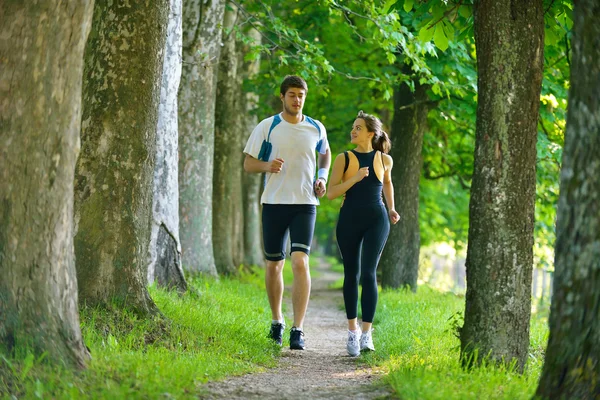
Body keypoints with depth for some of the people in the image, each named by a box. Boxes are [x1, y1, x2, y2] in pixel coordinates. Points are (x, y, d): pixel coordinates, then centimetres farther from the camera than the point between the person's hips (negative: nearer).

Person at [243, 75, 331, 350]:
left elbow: (325, 155, 26)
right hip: (274, 202, 0)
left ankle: (298, 331, -18)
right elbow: (248, 164, 3)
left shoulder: (316, 129, 6)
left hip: (304, 204, 0)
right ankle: (277, 322, 30)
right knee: (274, 265, 9)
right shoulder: (267, 127, 0)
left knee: (300, 262, -16)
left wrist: (322, 177, 6)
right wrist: (267, 165, -19)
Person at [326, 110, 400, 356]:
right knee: (351, 275, 6)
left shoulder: (384, 160, 5)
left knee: (368, 273, -14)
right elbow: (331, 193, -6)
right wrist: (355, 178, -18)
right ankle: (352, 331, 20)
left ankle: (366, 334, -16)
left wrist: (391, 209, 15)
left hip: (376, 221, -1)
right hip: (349, 221, 1)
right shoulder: (344, 159, 0)